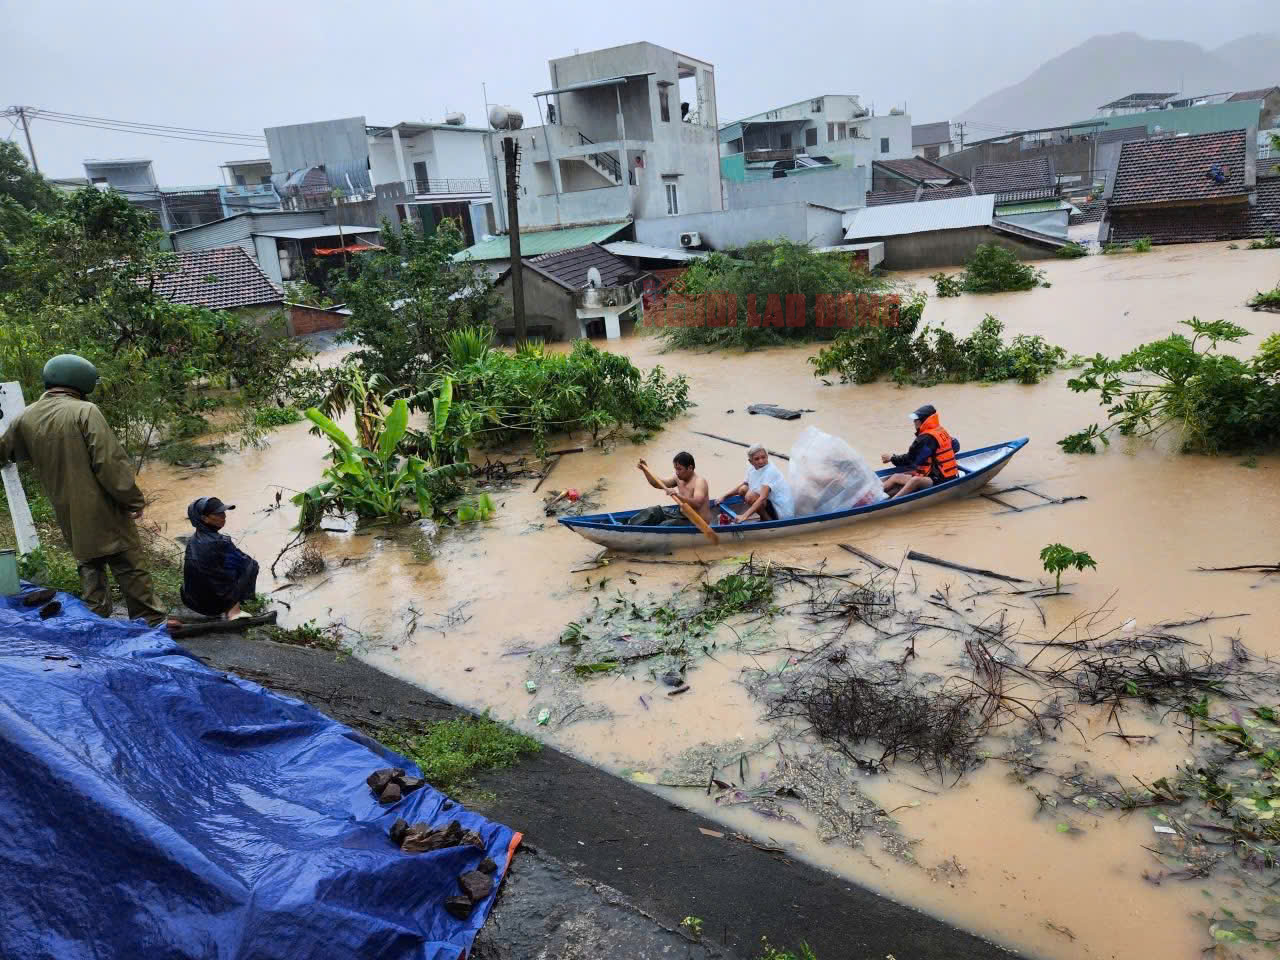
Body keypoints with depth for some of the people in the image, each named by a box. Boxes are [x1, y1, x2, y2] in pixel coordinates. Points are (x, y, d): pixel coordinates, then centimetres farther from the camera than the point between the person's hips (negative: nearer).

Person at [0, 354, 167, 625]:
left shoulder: (25, 419, 6)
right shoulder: (85, 411, -13)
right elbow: (110, 461, -18)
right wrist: (133, 499, -10)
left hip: (68, 515, 6)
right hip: (103, 510, -5)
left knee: (89, 567, 17)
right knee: (130, 567, 3)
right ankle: (151, 622, 8)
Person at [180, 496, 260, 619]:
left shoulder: (192, 540, -4)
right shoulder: (219, 543, -26)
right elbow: (251, 564, -15)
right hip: (216, 604, -7)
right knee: (251, 565, 5)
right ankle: (233, 609, 12)